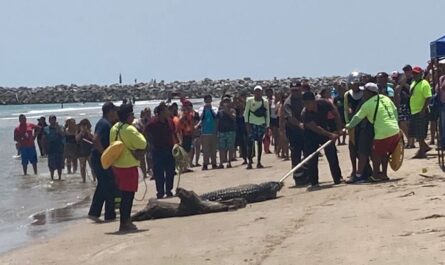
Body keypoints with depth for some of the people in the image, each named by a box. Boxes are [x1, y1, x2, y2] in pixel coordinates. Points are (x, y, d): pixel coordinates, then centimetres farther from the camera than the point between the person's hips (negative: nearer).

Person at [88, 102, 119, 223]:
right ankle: (110, 215, 5)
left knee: (103, 186, 14)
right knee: (110, 187, -2)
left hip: (98, 159, 10)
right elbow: (96, 140, -29)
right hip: (101, 160, -10)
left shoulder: (103, 122, 14)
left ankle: (94, 212, 14)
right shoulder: (105, 124, -17)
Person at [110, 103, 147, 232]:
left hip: (116, 165, 9)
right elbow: (142, 145, -18)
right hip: (128, 166, -9)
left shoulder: (114, 128, 8)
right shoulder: (129, 129, -19)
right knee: (128, 195, -2)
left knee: (124, 194, 17)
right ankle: (124, 223, 1)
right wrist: (140, 134, -2)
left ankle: (126, 221, 24)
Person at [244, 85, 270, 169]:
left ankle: (258, 162, 8)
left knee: (260, 142, 4)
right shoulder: (250, 100, -2)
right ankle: (250, 161, -8)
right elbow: (246, 112, 1)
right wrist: (247, 123, -7)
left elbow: (267, 114, 7)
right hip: (252, 124, -2)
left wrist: (267, 126, 4)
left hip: (262, 124, 2)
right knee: (250, 142, -9)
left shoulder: (265, 101, 3)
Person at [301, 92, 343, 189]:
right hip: (311, 135, -2)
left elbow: (336, 113, -7)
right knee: (312, 159, -7)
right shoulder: (305, 114, -28)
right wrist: (330, 135, -40)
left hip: (325, 131, 2)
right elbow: (315, 128, -33)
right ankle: (313, 182, 1)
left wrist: (339, 129, -14)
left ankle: (338, 179, 7)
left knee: (332, 155, -2)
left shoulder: (323, 103, -20)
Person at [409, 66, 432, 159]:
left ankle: (422, 152, 3)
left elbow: (428, 98, -18)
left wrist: (423, 110, -24)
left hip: (421, 112, -9)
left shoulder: (424, 84, -13)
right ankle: (425, 146, 25)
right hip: (414, 111, 9)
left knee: (420, 133, -5)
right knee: (414, 133, 12)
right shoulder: (413, 83, 14)